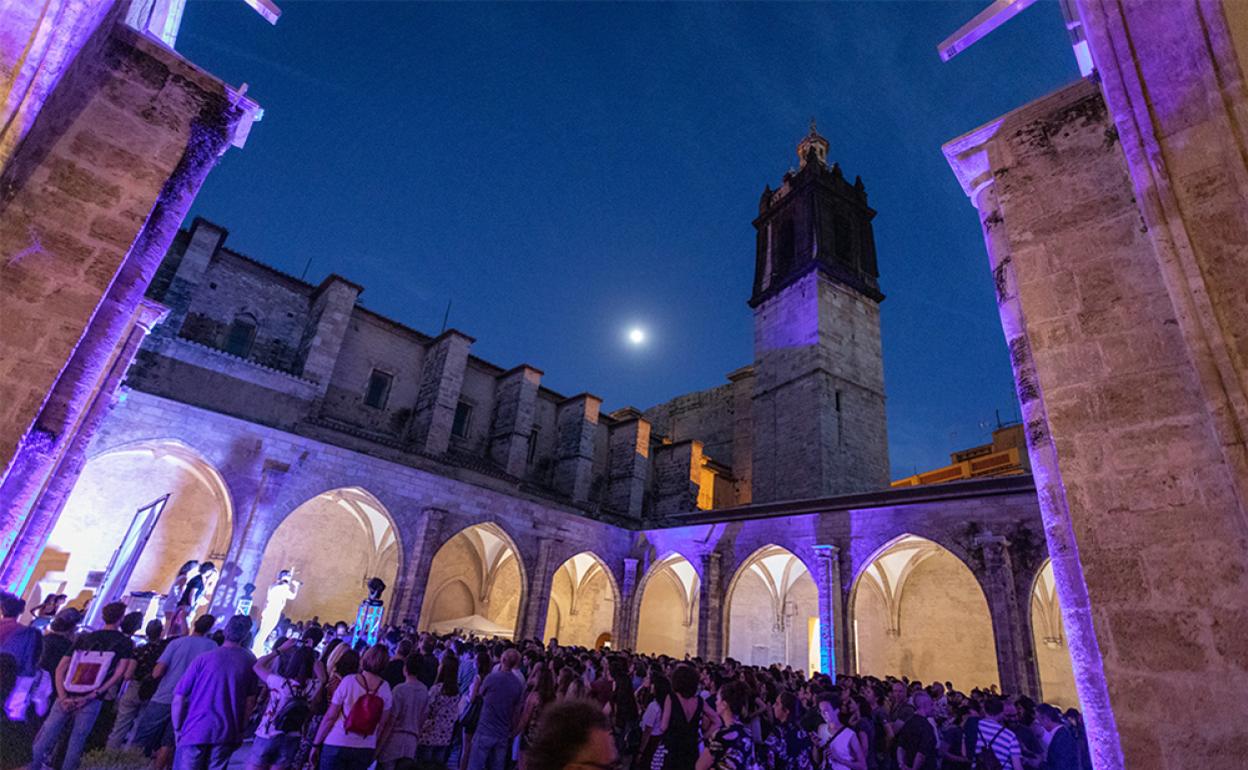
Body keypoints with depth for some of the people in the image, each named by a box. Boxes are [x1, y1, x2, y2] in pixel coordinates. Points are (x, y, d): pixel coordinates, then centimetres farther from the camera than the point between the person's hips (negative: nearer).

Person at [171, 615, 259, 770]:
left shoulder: (204, 658, -5)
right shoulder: (250, 662, 0)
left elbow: (178, 698, -3)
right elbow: (250, 701, 2)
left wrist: (177, 729, 10)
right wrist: (240, 731, 14)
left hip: (195, 731, -1)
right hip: (227, 734, 1)